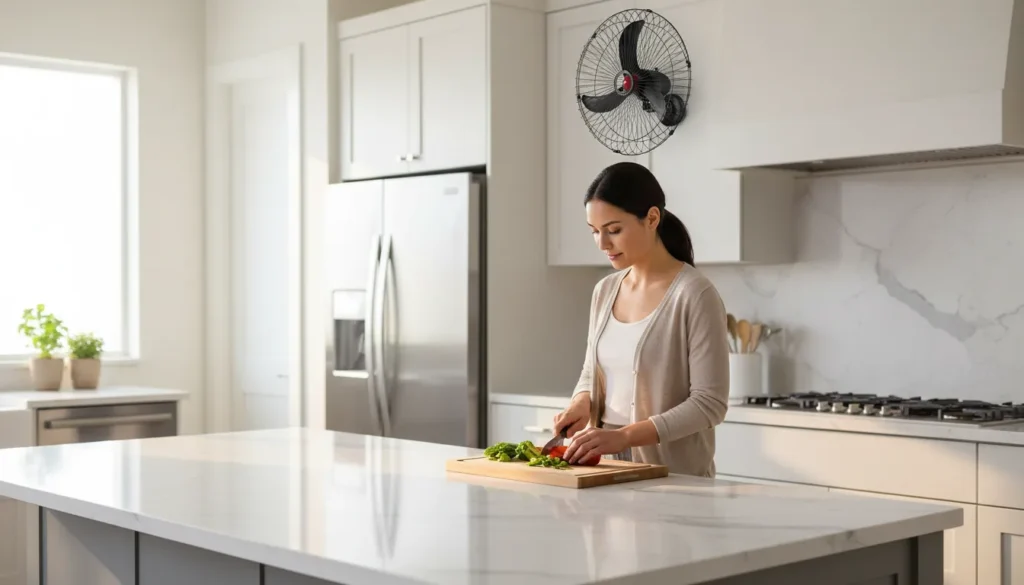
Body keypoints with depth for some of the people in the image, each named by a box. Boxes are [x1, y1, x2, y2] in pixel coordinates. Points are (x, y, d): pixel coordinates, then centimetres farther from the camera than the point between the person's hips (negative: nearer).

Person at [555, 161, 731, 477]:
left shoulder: (695, 295, -12)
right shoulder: (605, 291, 8)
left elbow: (710, 403, -15)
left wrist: (624, 436, -23)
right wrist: (581, 404, -4)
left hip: (673, 475, -5)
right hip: (608, 467, 5)